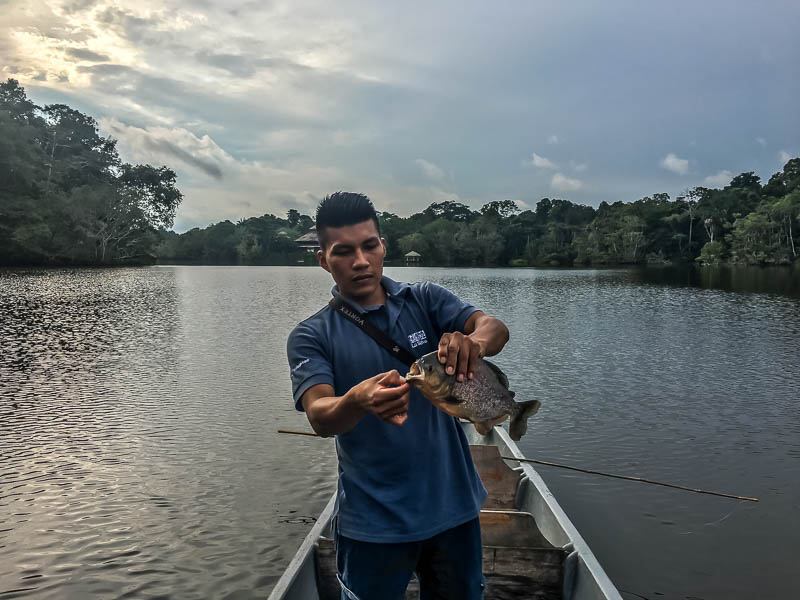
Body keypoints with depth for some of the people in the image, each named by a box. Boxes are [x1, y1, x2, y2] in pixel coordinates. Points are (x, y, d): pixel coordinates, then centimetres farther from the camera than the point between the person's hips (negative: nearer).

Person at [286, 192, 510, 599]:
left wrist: (474, 343, -40)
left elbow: (496, 328, -16)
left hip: (453, 503, 3)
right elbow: (319, 418, -22)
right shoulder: (311, 336, -7)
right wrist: (358, 400, -45)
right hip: (373, 520, -2)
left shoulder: (426, 301, -1)